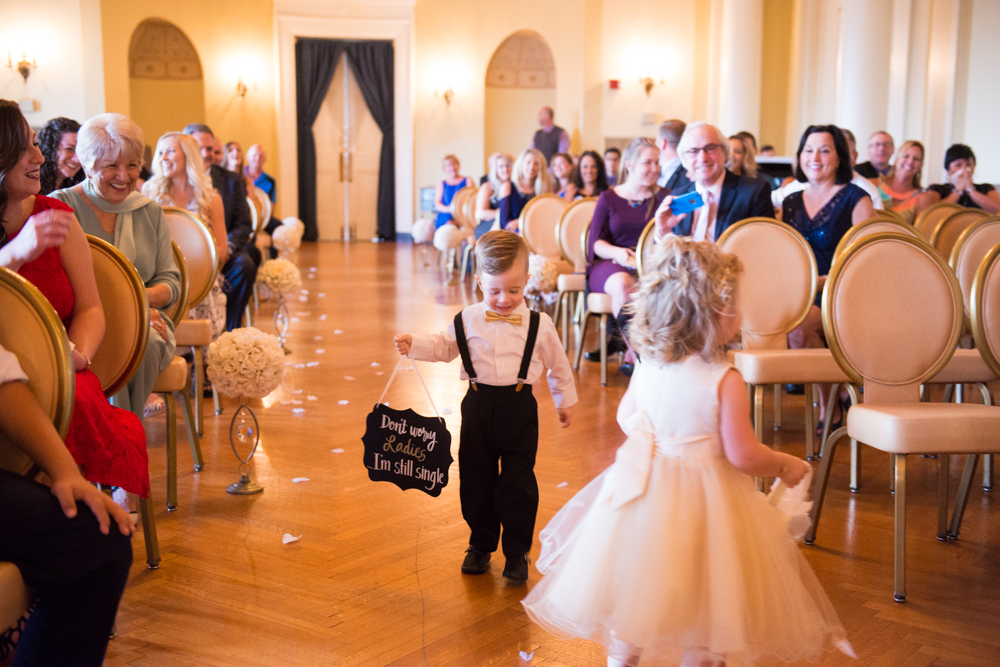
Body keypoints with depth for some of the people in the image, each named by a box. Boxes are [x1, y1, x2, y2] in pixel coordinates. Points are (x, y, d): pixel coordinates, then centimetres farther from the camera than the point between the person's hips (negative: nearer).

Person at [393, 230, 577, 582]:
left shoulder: (539, 325, -4)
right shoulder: (468, 320, -1)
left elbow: (558, 364, 9)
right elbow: (444, 346, 13)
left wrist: (565, 400, 17)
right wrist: (414, 344, -3)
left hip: (520, 410, -2)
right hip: (479, 405, 2)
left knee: (518, 484, 2)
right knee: (476, 480, 11)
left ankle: (517, 552, 19)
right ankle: (481, 546, 30)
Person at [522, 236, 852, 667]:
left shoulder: (647, 365, -6)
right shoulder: (725, 381, -22)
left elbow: (626, 417, 10)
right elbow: (742, 455, -19)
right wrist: (786, 465, -1)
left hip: (644, 488, 5)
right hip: (702, 503, -5)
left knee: (631, 591, 21)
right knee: (706, 598, 14)